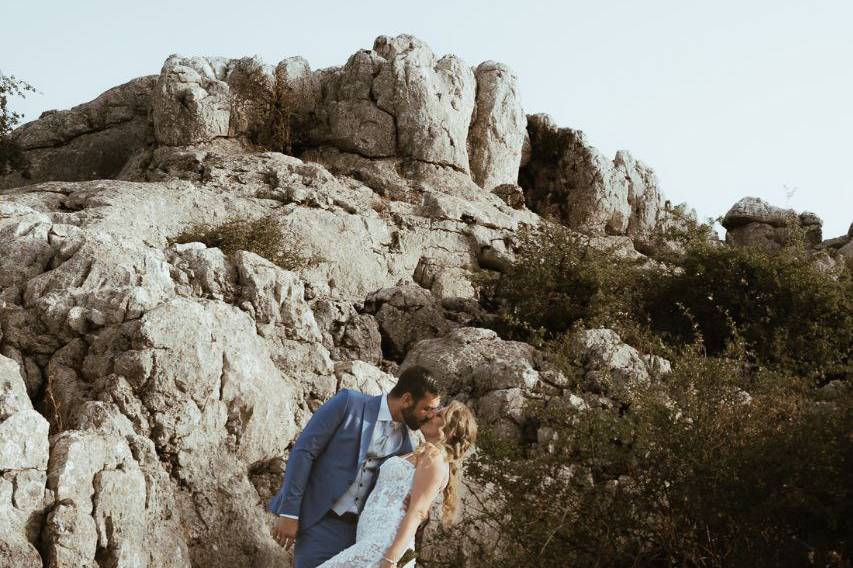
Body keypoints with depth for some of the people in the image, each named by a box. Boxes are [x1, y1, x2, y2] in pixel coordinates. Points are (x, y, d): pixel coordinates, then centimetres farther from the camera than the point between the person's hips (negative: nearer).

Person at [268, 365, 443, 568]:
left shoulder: (404, 439, 7)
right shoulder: (348, 402, -8)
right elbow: (303, 451, -10)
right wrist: (289, 513, -14)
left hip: (357, 528, 5)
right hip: (320, 522, -5)